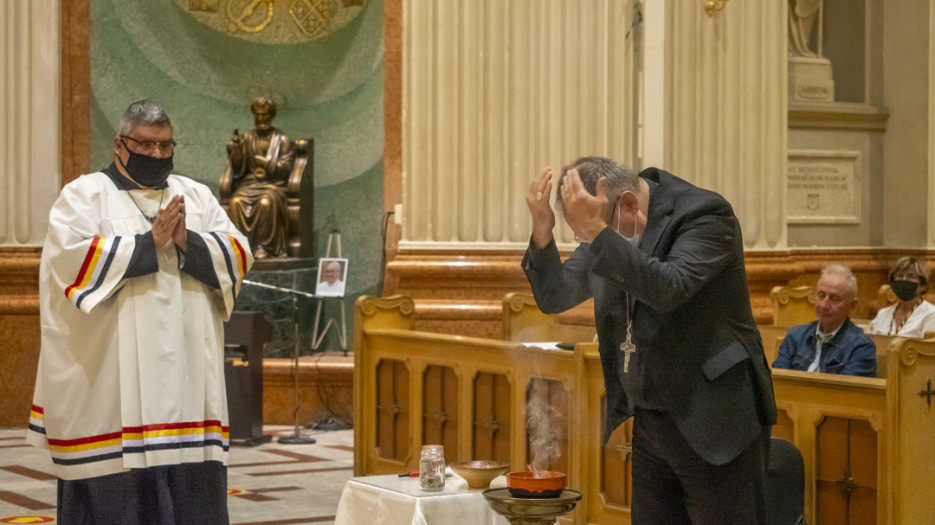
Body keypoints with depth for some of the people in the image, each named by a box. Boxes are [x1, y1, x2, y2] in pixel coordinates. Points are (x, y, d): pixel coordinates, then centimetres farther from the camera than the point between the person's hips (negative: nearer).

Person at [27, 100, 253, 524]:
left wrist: (186, 240, -10)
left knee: (191, 482, 0)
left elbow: (238, 258, 6)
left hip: (186, 375, 4)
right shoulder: (84, 195, 5)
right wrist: (150, 242, -12)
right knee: (115, 487, -5)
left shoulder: (197, 196, 17)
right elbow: (74, 260, -12)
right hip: (110, 380, -3)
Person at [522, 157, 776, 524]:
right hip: (651, 421, 7)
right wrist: (542, 233, -12)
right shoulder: (611, 231, 4)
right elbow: (554, 298, 5)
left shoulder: (705, 214, -15)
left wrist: (598, 232, -33)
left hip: (714, 421, -7)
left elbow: (668, 289, -31)